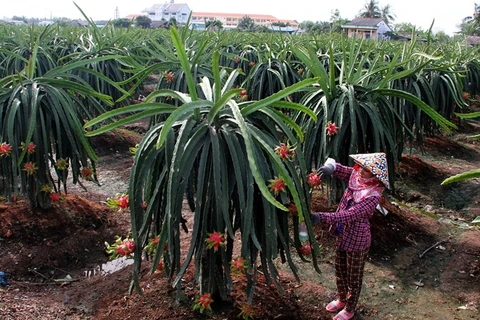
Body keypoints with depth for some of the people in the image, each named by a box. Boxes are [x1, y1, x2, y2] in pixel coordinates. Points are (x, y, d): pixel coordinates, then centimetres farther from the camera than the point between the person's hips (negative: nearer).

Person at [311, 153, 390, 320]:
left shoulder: (373, 197, -29)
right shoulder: (355, 175, -10)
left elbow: (350, 215, -36)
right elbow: (337, 167, -6)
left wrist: (322, 217, -45)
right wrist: (330, 167, -32)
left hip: (357, 240, -7)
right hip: (343, 234, 7)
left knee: (354, 277, 16)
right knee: (340, 270, 26)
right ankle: (341, 299, 50)